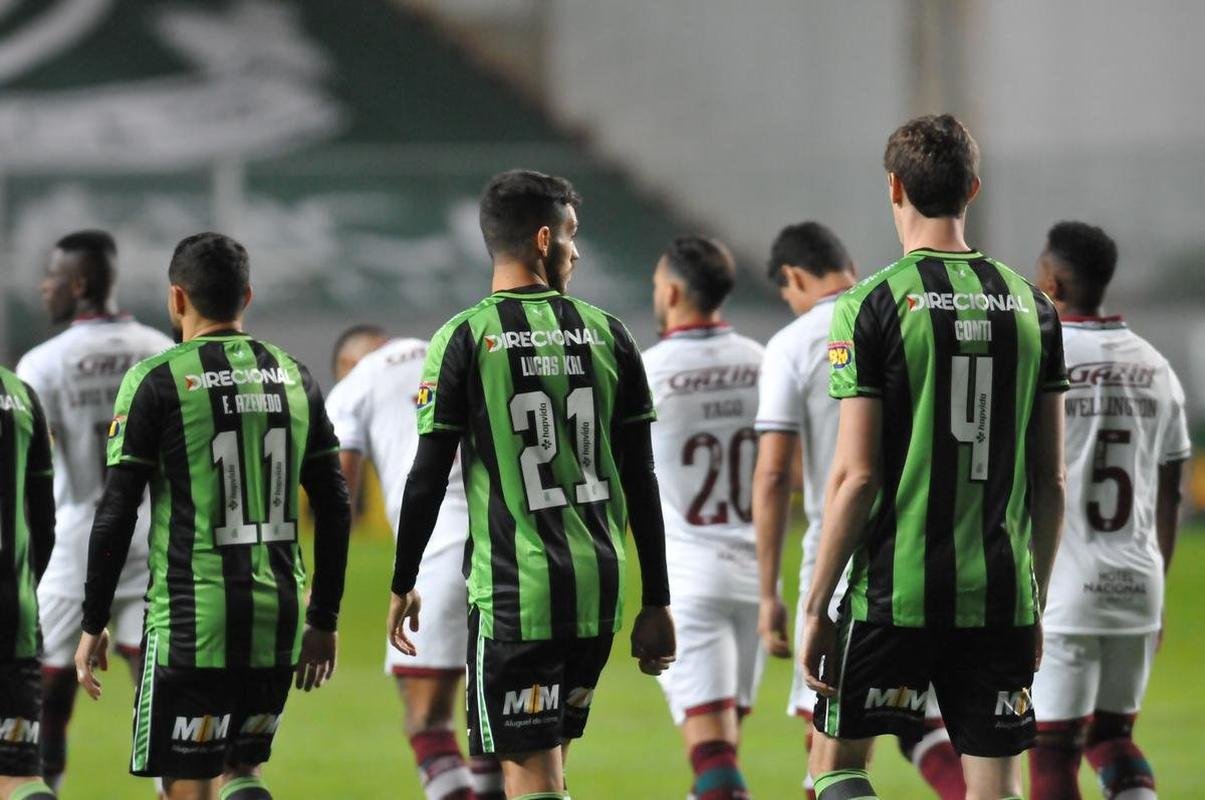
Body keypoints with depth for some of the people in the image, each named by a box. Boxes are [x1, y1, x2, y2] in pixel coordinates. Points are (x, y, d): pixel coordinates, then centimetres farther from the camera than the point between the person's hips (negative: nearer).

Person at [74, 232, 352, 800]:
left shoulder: (157, 381, -6)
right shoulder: (294, 378, 9)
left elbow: (115, 516, -8)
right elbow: (335, 512, 11)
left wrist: (93, 625, 0)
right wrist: (323, 621, 18)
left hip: (192, 622, -5)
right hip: (278, 624, 5)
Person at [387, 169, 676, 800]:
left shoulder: (466, 339, -6)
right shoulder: (607, 335, 5)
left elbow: (428, 478, -5)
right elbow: (640, 483, 7)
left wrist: (403, 585, 7)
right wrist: (656, 603, 13)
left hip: (513, 592, -5)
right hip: (599, 588, 5)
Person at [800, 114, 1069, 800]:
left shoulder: (872, 306, -7)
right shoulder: (1031, 306, 6)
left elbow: (856, 475, -10)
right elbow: (1052, 478, 8)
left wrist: (816, 607, -3)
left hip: (894, 591, -3)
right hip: (1001, 598, 4)